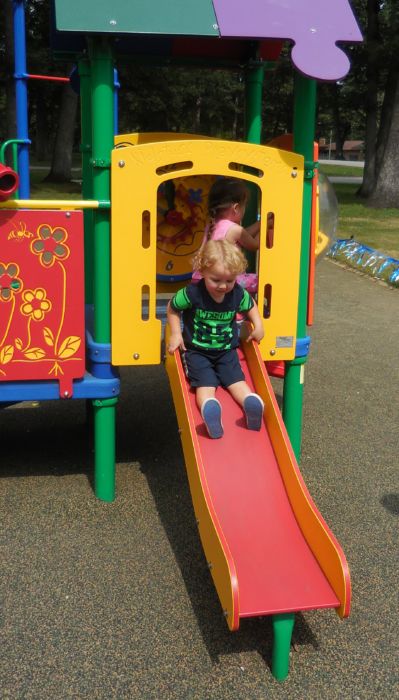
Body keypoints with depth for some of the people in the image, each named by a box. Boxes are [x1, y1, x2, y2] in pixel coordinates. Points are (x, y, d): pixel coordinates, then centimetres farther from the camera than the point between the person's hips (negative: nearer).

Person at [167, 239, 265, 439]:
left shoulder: (239, 294, -11)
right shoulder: (192, 293, -20)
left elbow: (250, 306, 14)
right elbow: (172, 308, -2)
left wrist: (258, 326, 1)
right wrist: (175, 334, -9)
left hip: (226, 350, 3)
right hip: (197, 351, -3)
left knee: (236, 380, -12)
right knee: (205, 383, -21)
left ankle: (251, 401, -33)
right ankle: (209, 408, -46)